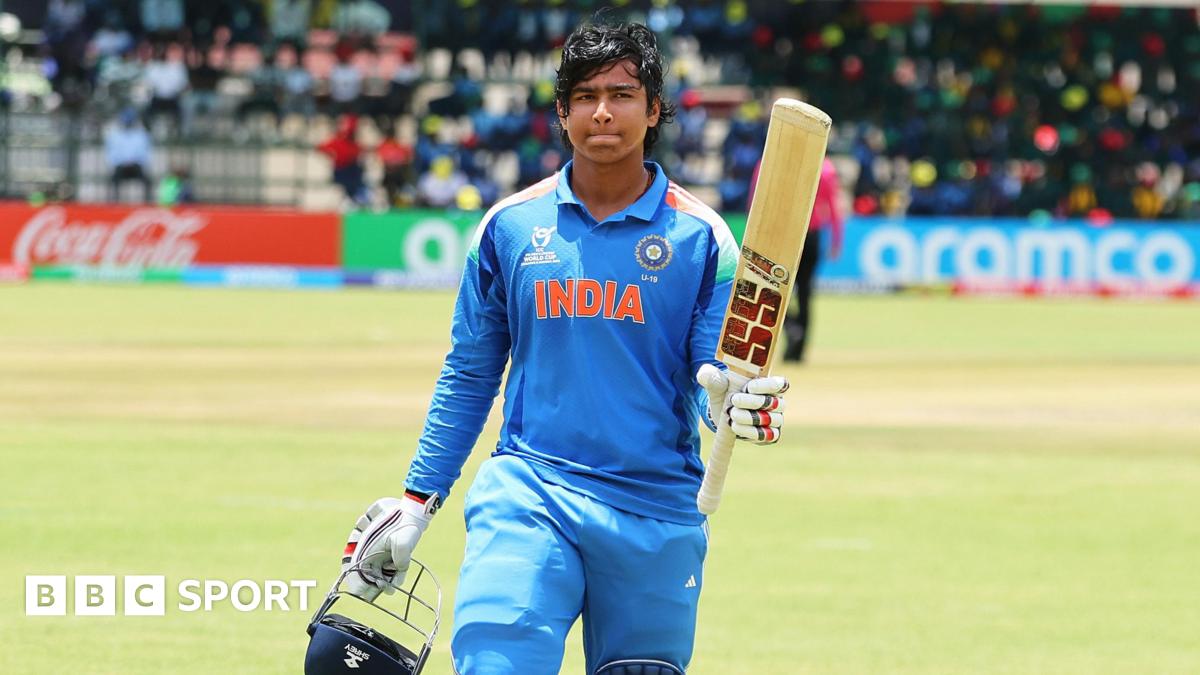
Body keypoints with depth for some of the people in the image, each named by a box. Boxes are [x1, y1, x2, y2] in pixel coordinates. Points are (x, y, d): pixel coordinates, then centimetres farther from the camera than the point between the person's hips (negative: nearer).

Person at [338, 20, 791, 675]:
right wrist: (415, 502, 10)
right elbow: (468, 376, 14)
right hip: (526, 497, 0)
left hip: (657, 511, 0)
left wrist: (732, 399, -26)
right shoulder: (510, 225, 6)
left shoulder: (699, 235, 1)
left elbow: (714, 374, -2)